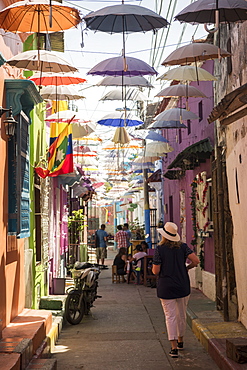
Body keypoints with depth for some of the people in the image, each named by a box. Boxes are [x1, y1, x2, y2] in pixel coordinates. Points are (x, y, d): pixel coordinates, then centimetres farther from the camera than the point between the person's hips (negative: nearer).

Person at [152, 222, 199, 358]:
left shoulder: (160, 249, -10)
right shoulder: (183, 247, -2)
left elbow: (156, 271, -11)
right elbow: (196, 260, -12)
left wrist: (153, 269, 11)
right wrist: (186, 268, 6)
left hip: (166, 287, -3)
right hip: (183, 286, 3)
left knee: (170, 316, -1)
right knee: (181, 314, 18)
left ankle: (174, 348, -7)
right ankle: (180, 340, 35)